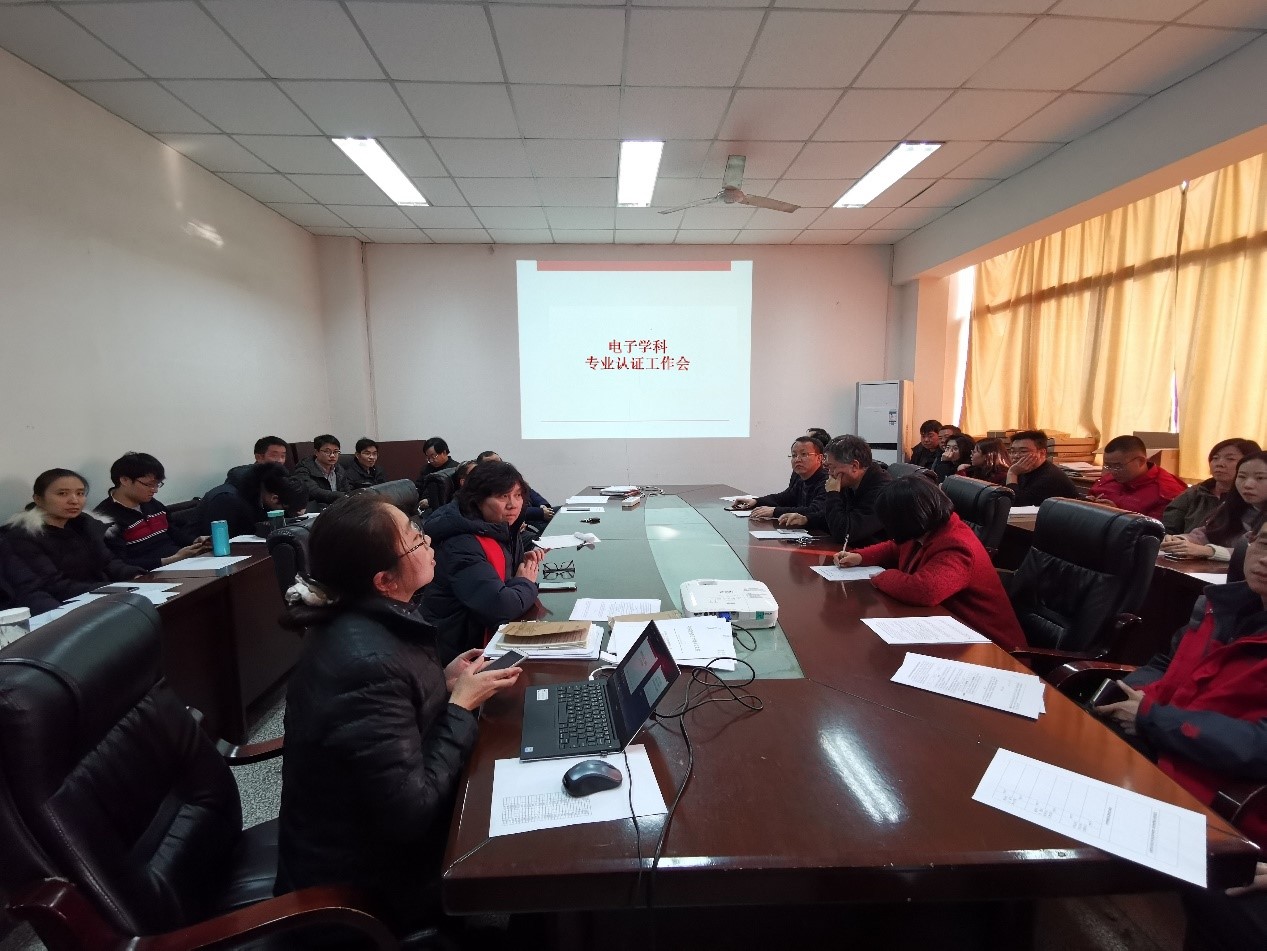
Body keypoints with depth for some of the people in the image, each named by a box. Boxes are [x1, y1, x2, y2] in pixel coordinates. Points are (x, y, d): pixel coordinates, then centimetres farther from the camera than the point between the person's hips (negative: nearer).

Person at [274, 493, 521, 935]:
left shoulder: (373, 621, -5)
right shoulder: (367, 662, -33)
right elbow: (410, 814, -30)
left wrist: (443, 683, -5)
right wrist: (461, 706, -21)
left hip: (376, 825, 7)